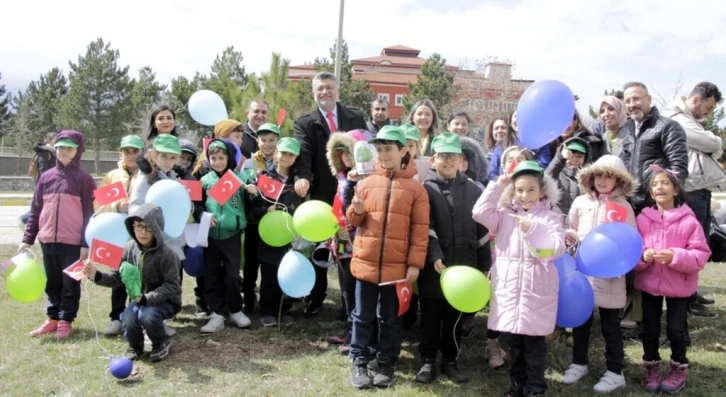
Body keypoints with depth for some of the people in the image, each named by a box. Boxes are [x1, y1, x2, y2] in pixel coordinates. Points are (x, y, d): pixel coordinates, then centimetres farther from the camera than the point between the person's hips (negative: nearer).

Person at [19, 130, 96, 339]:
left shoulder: (84, 179, -4)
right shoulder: (46, 177, 9)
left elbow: (90, 214, -6)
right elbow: (35, 211, 11)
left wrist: (86, 243, -11)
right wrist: (27, 239, 8)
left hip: (73, 242, -4)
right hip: (48, 241, 5)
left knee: (70, 284, 4)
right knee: (52, 283, 14)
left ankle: (65, 321, 14)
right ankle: (53, 318, 25)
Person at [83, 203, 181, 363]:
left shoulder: (166, 254, -22)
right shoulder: (130, 248, -6)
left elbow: (171, 286, -21)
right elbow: (117, 277, -1)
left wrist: (147, 298, -33)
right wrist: (97, 275, -20)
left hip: (165, 300, -4)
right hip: (139, 298, 4)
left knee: (147, 316, -34)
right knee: (128, 320, -26)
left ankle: (162, 343, 1)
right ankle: (135, 346, 12)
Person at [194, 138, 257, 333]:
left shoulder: (241, 177, 0)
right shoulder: (205, 180, 4)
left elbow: (251, 205, 4)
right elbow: (197, 205, 8)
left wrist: (253, 194, -16)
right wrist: (203, 215, -11)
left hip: (232, 234, -2)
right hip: (210, 235, 2)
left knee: (232, 274, 5)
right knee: (212, 275, 7)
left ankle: (235, 311, 22)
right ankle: (216, 314, 16)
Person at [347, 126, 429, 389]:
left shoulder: (415, 188, -2)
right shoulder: (366, 183, 5)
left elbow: (420, 229, -3)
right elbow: (354, 221, 11)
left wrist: (415, 263, -8)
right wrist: (356, 212, -12)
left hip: (397, 265, -2)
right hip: (366, 262, 2)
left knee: (390, 318, 11)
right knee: (363, 316, 9)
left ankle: (386, 363, 24)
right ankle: (359, 362, 20)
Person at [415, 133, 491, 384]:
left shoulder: (472, 189, 8)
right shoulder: (426, 189, 1)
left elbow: (481, 228, 9)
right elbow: (425, 227, -8)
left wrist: (484, 264, 7)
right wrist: (435, 256, -20)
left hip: (464, 264, 2)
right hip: (434, 264, -2)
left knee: (456, 316, 10)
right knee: (431, 315, 6)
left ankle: (450, 361, 25)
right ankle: (428, 361, 19)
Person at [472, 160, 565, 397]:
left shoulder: (549, 218, -2)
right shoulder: (505, 215, 7)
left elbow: (557, 249, -13)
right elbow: (480, 213, -8)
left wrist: (533, 230, -24)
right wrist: (497, 186, -6)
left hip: (537, 291, -3)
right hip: (508, 288, 3)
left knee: (534, 343, 4)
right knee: (514, 341, 15)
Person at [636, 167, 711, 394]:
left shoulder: (689, 220, -12)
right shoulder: (643, 219, -5)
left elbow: (701, 255, -12)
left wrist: (675, 257, -26)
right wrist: (642, 256, -22)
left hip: (679, 285, -2)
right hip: (649, 283, 2)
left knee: (676, 328, 8)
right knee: (650, 329, 11)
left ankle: (679, 370, 31)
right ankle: (651, 368, 31)